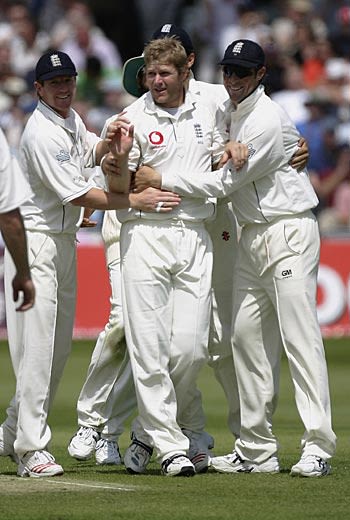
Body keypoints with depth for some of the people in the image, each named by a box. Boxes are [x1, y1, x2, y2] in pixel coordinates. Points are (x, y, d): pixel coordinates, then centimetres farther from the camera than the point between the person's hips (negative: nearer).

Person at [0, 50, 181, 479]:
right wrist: (134, 201, -19)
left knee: (59, 346, 12)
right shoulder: (42, 133, -19)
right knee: (36, 346, -12)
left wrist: (108, 141, 3)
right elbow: (76, 194, -21)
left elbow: (89, 155, 27)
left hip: (65, 241, 9)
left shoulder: (71, 119, 8)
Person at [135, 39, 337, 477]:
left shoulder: (267, 120, -17)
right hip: (251, 237, 9)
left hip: (289, 232, -9)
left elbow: (226, 182, -17)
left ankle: (318, 448, -16)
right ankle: (257, 451, 9)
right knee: (247, 337, 6)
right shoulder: (226, 109, 11)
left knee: (300, 337, -13)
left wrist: (160, 180, -11)